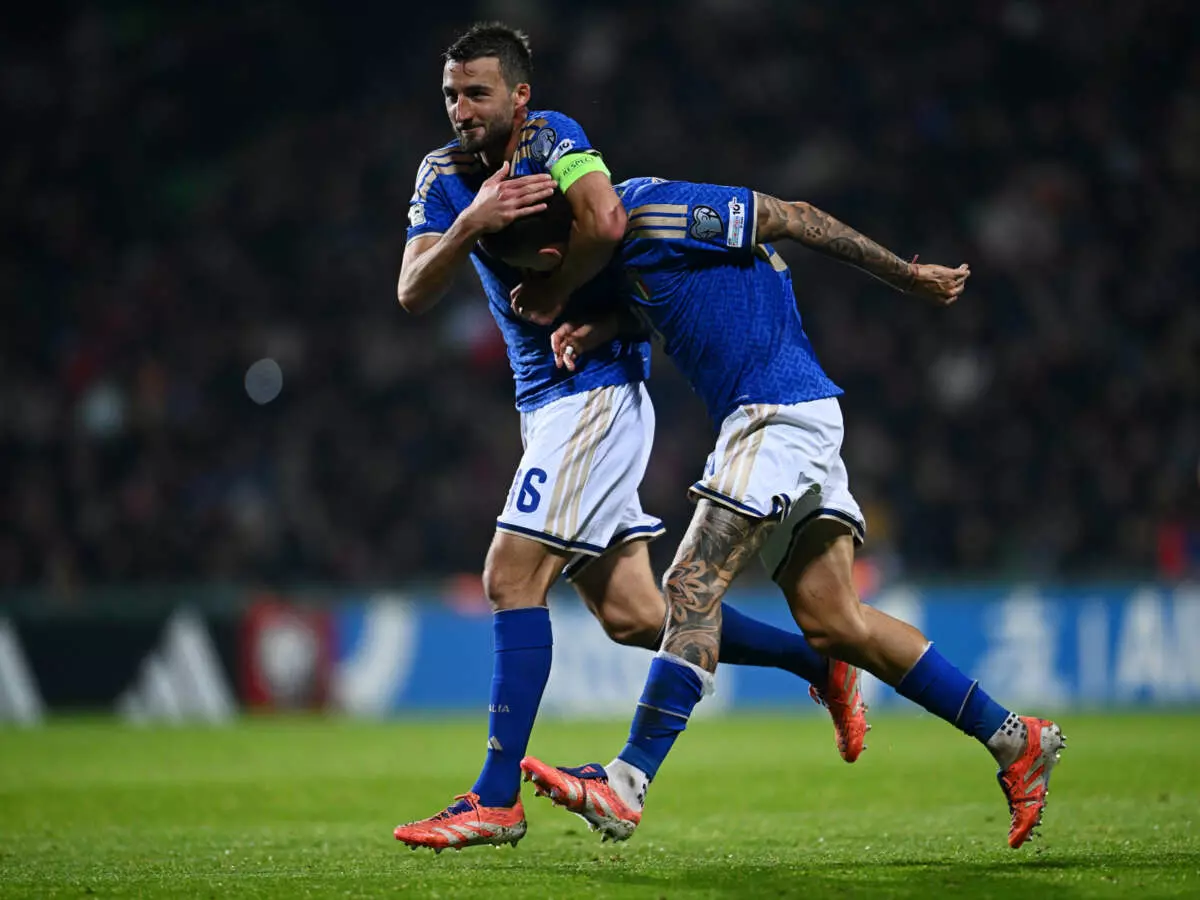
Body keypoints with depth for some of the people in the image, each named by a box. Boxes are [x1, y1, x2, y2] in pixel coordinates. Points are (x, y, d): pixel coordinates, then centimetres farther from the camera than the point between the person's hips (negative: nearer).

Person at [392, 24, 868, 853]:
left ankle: (497, 799, -12)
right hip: (549, 401, 8)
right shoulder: (445, 175, 8)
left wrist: (548, 293, -16)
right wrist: (470, 224, -20)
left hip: (597, 388, -8)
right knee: (632, 615, 8)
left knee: (512, 579, -14)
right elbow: (413, 294, -4)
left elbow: (607, 224, -32)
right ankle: (820, 663, 23)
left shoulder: (553, 138, -12)